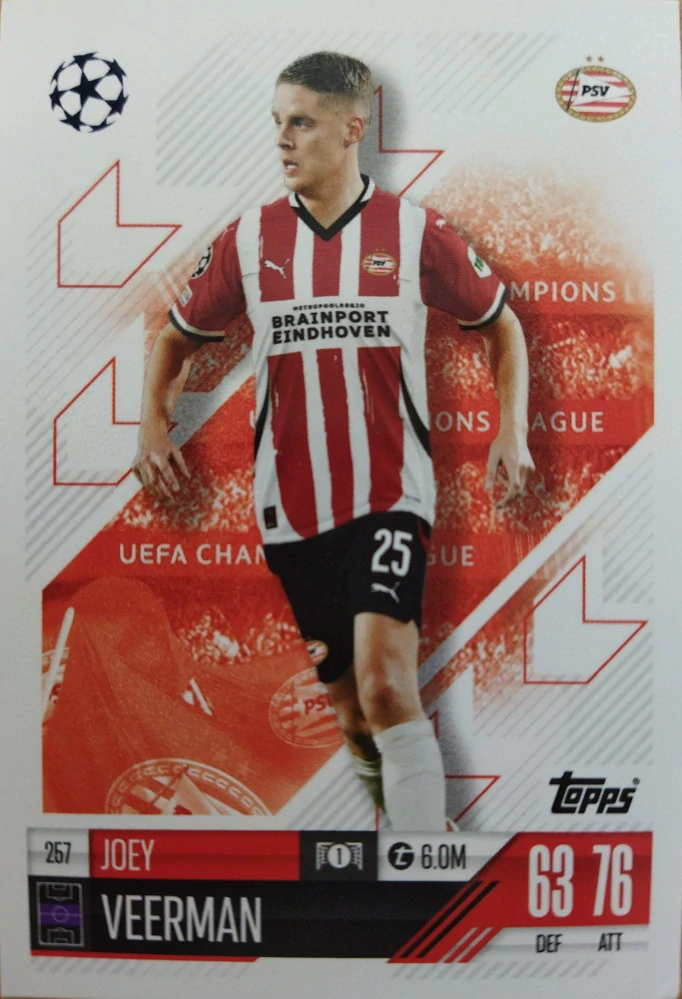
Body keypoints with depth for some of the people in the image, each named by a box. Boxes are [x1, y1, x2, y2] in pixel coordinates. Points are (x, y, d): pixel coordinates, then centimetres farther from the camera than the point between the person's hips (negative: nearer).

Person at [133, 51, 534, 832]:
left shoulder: (416, 232, 0)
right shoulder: (248, 239, 5)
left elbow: (501, 324, 11)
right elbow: (178, 335, 17)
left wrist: (512, 431, 0)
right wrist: (154, 423, 3)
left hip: (390, 497, -2)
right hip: (291, 505, 3)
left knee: (384, 685, -20)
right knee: (350, 709, 12)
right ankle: (383, 799, 37)